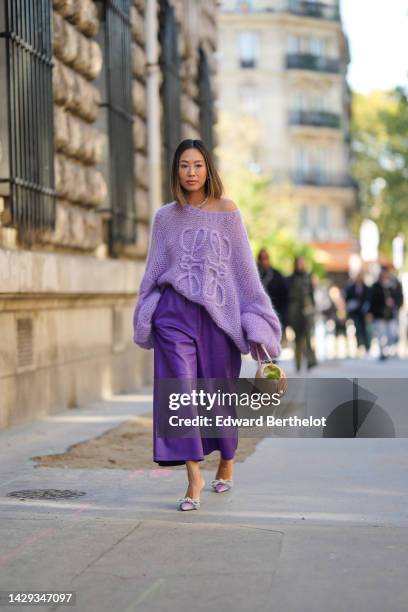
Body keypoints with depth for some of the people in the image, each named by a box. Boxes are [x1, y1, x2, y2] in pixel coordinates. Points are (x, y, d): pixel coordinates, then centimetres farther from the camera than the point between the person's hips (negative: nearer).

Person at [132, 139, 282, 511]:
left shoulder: (227, 212, 3)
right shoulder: (165, 217, 9)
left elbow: (244, 266, 3)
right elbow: (154, 270, 15)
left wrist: (254, 320, -1)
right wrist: (145, 318, 14)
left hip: (218, 312, -1)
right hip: (175, 313, 1)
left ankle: (227, 462, 33)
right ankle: (194, 477, -9)